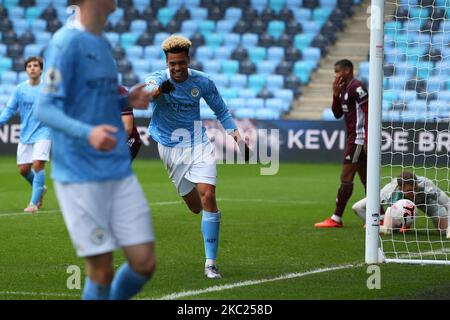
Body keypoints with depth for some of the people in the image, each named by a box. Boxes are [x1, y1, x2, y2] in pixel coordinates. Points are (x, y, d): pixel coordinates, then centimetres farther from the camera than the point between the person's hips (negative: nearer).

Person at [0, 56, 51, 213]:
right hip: (25, 134, 4)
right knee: (23, 169, 5)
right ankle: (40, 189, 35)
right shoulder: (19, 89, 2)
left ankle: (34, 203, -15)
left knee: (38, 164, -19)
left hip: (42, 133, -4)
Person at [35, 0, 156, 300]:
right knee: (102, 270, -4)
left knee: (144, 263, 1)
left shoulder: (103, 44, 13)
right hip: (80, 175, -7)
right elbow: (45, 109, -16)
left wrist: (127, 101, 3)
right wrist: (87, 133, -32)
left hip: (119, 172, 7)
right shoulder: (66, 42, -11)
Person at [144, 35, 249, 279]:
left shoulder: (202, 82, -4)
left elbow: (220, 110, 12)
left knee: (207, 196, -18)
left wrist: (233, 131, -2)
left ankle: (211, 263, -14)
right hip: (170, 149, -1)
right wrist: (158, 90, -59)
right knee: (195, 206, 2)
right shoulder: (158, 79, -12)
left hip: (198, 144, 1)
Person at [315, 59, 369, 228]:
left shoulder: (356, 87, -13)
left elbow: (368, 112, -18)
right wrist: (336, 94, 4)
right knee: (366, 180, 10)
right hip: (353, 139, 10)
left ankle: (336, 219, -7)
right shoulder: (344, 89, 17)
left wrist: (367, 140, -22)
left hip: (358, 139, -10)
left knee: (346, 178, -8)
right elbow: (337, 114, 19)